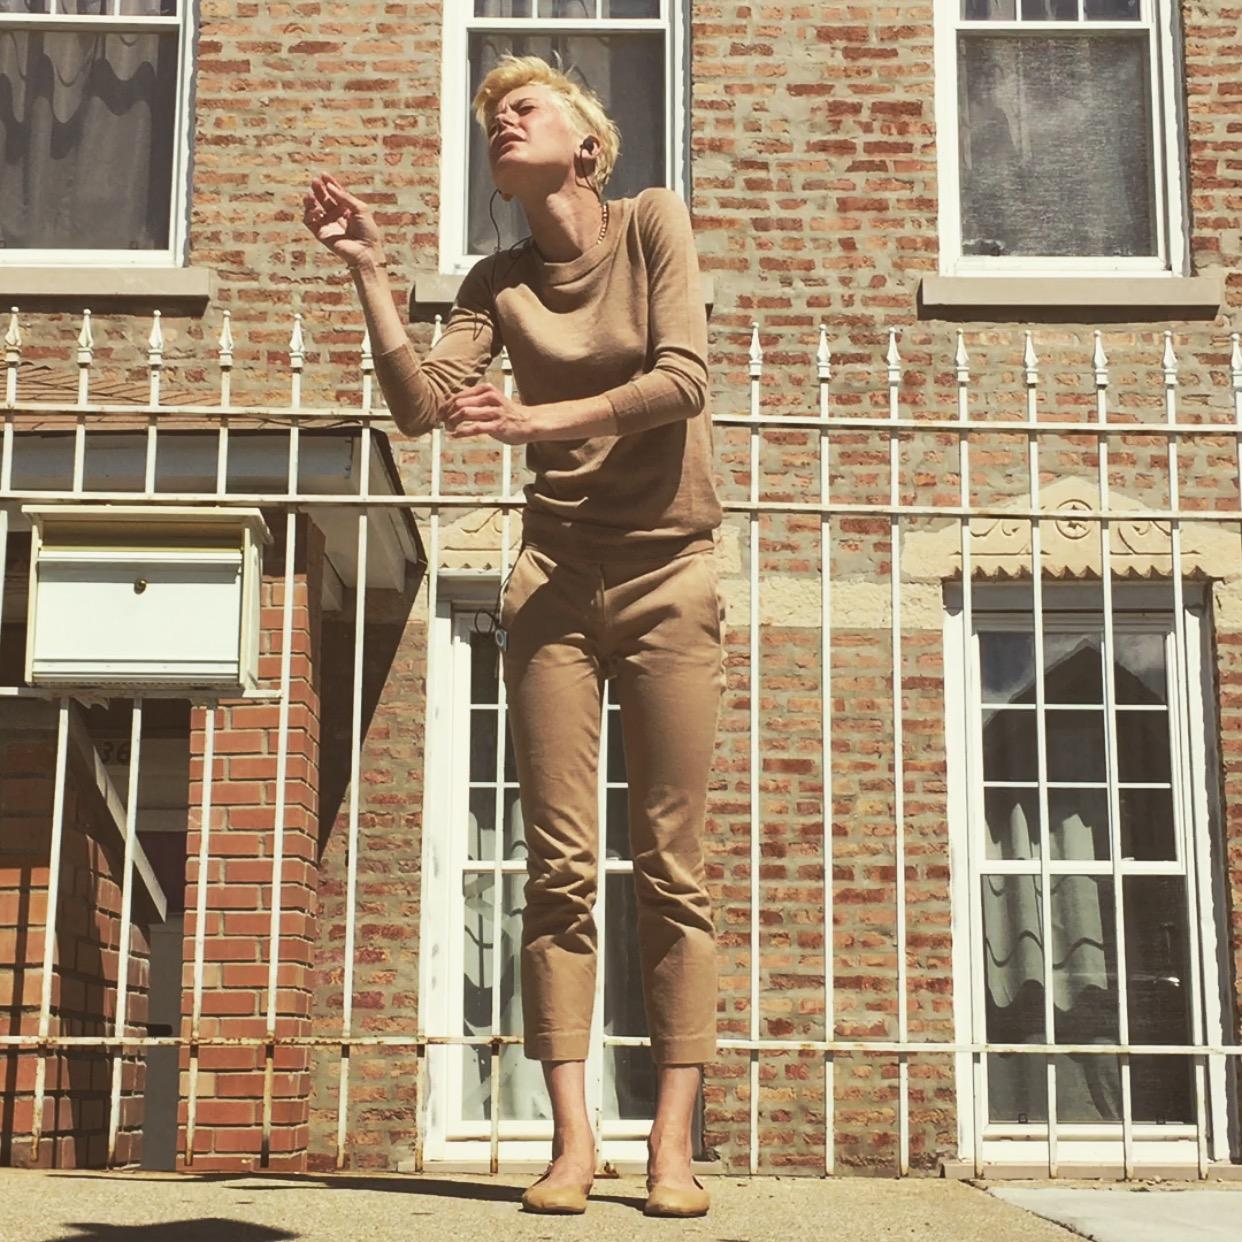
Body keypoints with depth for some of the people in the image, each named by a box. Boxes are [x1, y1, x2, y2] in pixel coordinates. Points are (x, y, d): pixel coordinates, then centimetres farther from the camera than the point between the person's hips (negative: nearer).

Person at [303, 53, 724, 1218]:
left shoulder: (651, 222, 2)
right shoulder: (498, 280, 10)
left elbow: (683, 380, -10)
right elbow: (421, 406, -3)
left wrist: (539, 419, -15)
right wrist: (369, 274, -8)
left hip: (669, 574, -2)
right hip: (556, 574, 3)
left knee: (672, 867, -3)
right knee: (559, 867, -3)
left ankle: (671, 1140, -2)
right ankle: (570, 1136, 1)